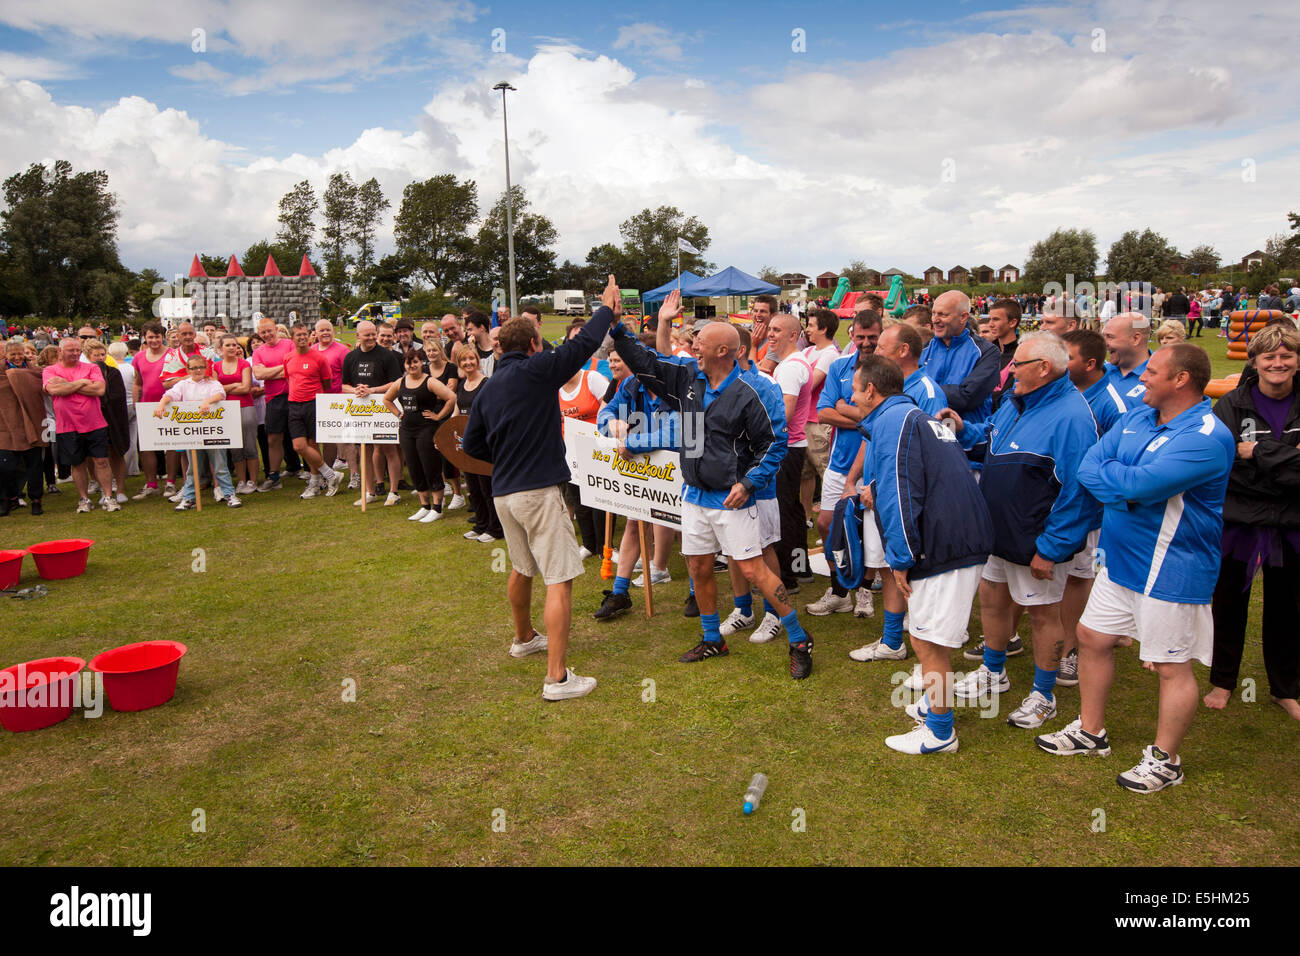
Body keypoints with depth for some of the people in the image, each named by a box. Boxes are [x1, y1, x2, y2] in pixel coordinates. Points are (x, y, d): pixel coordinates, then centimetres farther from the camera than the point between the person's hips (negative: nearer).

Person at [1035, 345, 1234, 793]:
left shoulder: (1208, 437, -21)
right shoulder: (1137, 417, 6)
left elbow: (1140, 484, -30)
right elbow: (1088, 465, 0)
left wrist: (1104, 472, -12)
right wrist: (1123, 490, -18)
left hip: (1170, 571, -8)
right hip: (1120, 559, 9)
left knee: (1171, 666, 5)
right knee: (1092, 638, 17)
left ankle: (1165, 760, 23)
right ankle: (1090, 732, 34)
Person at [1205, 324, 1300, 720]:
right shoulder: (1232, 405, -6)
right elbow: (1222, 461, -17)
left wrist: (1259, 453, -20)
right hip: (1238, 520, -1)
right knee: (1229, 604, 12)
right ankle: (1222, 680, 30)